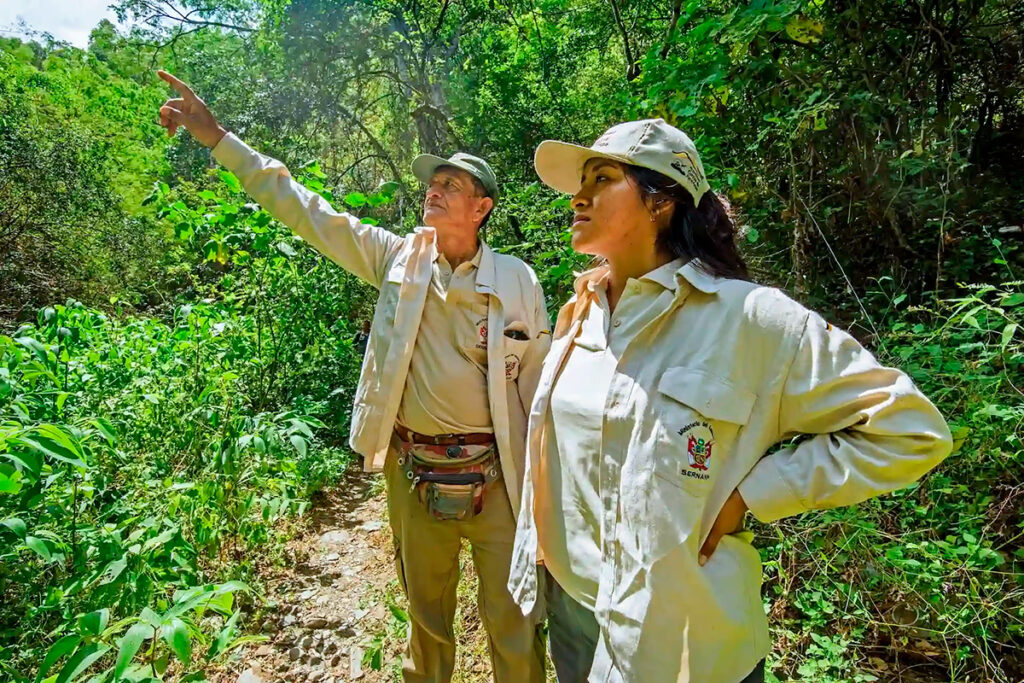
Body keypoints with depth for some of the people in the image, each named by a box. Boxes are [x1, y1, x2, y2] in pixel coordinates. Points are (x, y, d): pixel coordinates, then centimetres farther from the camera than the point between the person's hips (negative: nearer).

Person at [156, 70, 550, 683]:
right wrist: (219, 138, -2)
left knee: (515, 631, 10)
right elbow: (306, 211, 1)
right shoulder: (398, 258, 0)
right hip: (413, 472, 3)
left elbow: (539, 384, -2)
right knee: (427, 616, 23)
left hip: (494, 473, -2)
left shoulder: (518, 280, -6)